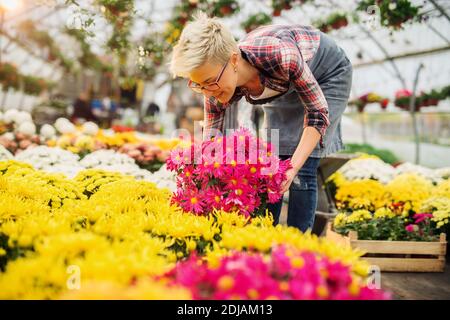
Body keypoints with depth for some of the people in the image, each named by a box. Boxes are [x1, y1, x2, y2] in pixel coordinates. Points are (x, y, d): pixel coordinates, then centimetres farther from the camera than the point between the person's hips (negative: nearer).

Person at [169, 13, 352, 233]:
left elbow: (318, 112, -28)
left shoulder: (280, 56, -42)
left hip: (328, 74, -4)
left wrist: (294, 166, -38)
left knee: (303, 171, -13)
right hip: (284, 87, 5)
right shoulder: (217, 90, -27)